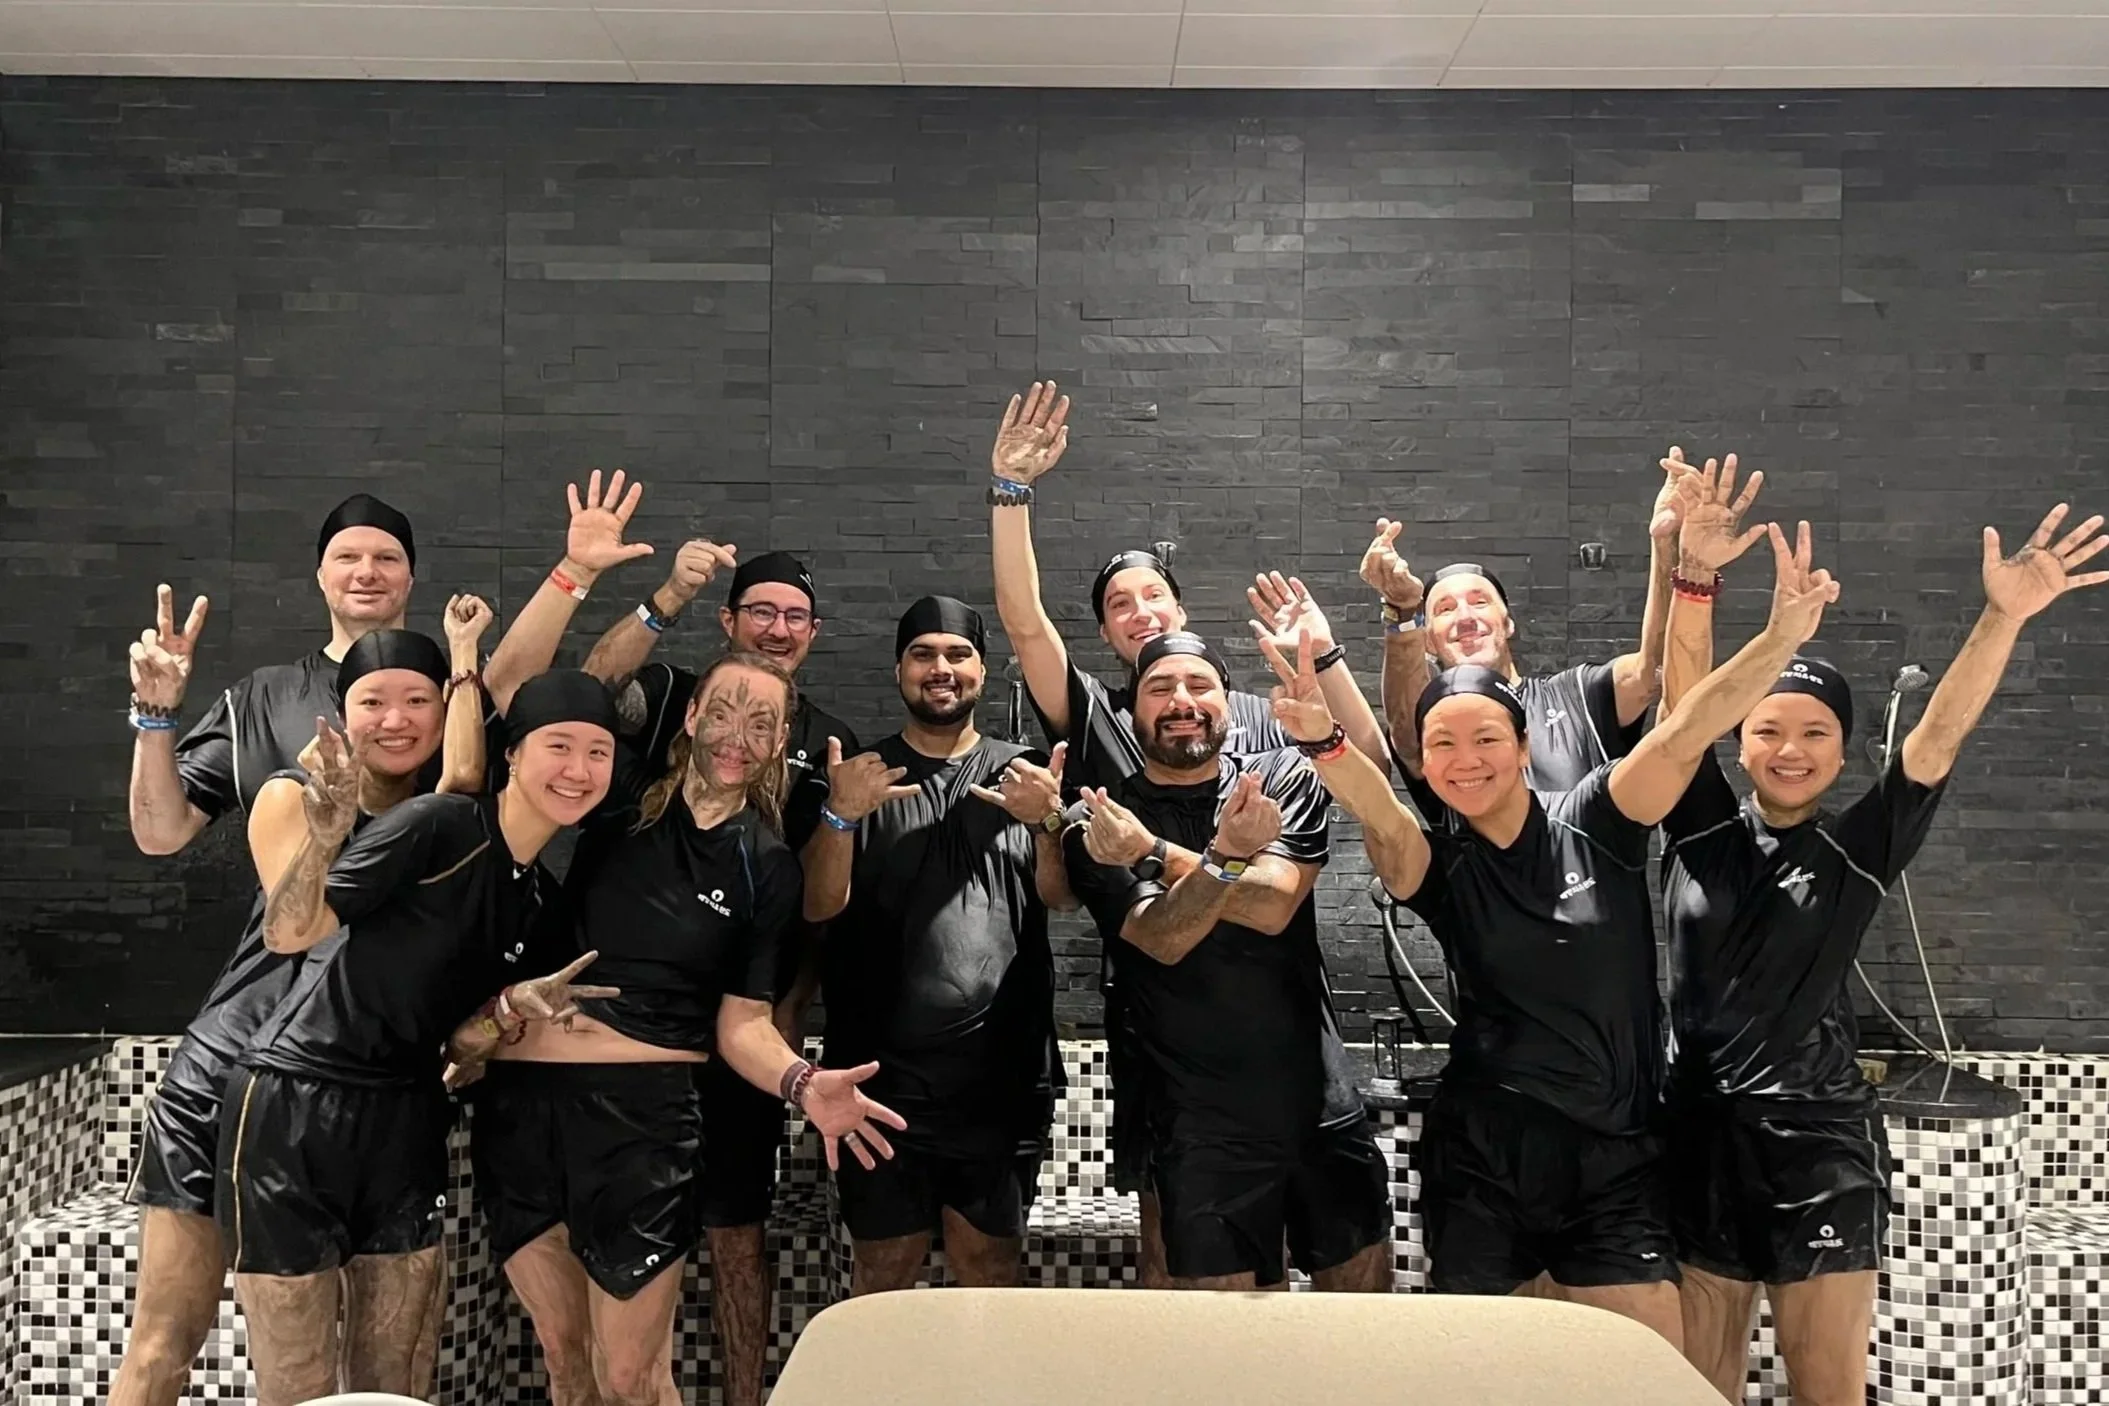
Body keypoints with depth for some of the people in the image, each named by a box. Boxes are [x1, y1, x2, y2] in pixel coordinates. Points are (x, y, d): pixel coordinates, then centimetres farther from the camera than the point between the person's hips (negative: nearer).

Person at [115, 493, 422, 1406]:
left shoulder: (455, 690, 9)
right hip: (256, 1018, 2)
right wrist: (157, 712, -2)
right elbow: (160, 832, 12)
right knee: (165, 1327, 1)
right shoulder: (265, 699, 15)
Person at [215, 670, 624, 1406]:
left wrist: (513, 1008, -14)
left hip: (404, 1119, 6)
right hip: (294, 1105, -6)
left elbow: (461, 1043, 7)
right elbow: (288, 933, -20)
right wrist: (324, 837, -38)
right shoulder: (438, 826, -14)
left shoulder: (542, 896, 6)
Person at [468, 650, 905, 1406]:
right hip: (521, 1092, 2)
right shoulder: (623, 792, 3)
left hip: (644, 1106, -2)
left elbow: (742, 1023, 0)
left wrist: (803, 1083, -20)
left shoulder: (769, 867, 0)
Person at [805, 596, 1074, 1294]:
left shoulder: (1023, 773, 8)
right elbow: (821, 905, -3)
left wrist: (1047, 821, -20)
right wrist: (840, 817, -21)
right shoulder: (860, 774, 6)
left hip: (1003, 1072, 1)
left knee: (991, 1273, 11)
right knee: (882, 1275, 8)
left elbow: (1060, 896, -1)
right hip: (882, 1071, 0)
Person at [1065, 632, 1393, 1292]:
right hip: (1202, 1131, -2)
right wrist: (1226, 855, -34)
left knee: (1367, 1306, 15)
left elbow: (1273, 906, -13)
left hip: (1324, 1108, 2)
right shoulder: (1103, 824, -1)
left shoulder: (1283, 779, 3)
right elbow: (1162, 938, -18)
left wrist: (1154, 851, -18)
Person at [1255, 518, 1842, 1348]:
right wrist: (1324, 740, -44)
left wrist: (1783, 634, -29)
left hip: (1614, 1160, 0)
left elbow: (1684, 734, -16)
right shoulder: (1435, 866, -3)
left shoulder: (1593, 825, -2)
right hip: (1481, 1157, 0)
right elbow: (1375, 811, -24)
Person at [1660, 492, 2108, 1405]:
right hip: (1700, 1131, 1)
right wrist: (1695, 575, -24)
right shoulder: (1699, 830, 1)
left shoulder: (1859, 850, 1)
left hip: (1818, 1139, -1)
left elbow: (1940, 734, -11)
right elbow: (1683, 696, -11)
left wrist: (2005, 615, -23)